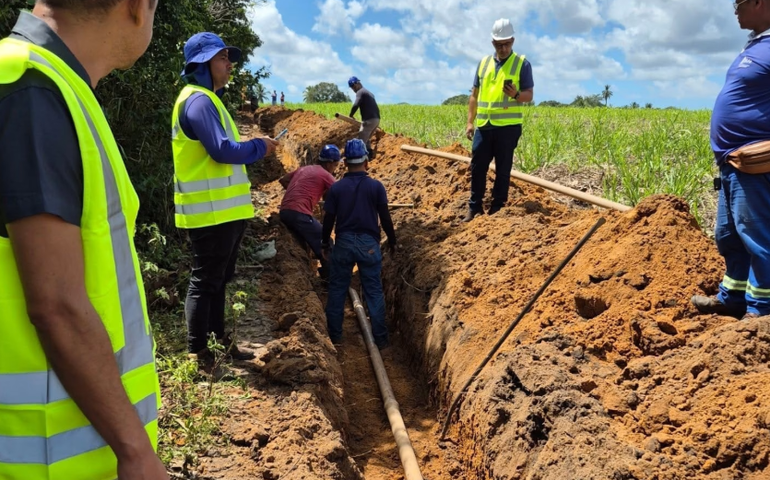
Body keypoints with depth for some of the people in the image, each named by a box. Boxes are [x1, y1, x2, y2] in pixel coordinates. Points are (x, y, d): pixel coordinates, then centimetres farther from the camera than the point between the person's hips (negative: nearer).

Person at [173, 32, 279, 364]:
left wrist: (255, 148, 7)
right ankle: (197, 354, 9)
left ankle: (218, 342, 30)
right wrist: (259, 147, -9)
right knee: (205, 282, -2)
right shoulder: (198, 101, -14)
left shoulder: (208, 99, 19)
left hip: (223, 209, 10)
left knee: (218, 280, 18)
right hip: (211, 212, -10)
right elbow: (223, 150, -23)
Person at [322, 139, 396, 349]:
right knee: (374, 292, 7)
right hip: (369, 243, -1)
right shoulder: (376, 186, -7)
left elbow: (329, 219, 0)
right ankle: (380, 338, 11)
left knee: (337, 290, 13)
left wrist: (325, 242, 16)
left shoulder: (336, 188, -4)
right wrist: (392, 240, 10)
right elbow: (385, 218, -4)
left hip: (344, 242, 1)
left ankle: (334, 336, 19)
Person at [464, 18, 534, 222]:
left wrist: (516, 94, -23)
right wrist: (470, 122, 8)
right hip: (483, 126, 4)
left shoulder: (522, 63, 2)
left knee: (502, 170, 3)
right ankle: (475, 207, 15)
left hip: (508, 126, -4)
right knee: (477, 167, 5)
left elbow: (529, 95, -1)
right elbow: (475, 95, 15)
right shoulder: (483, 63, 13)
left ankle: (497, 208, 12)